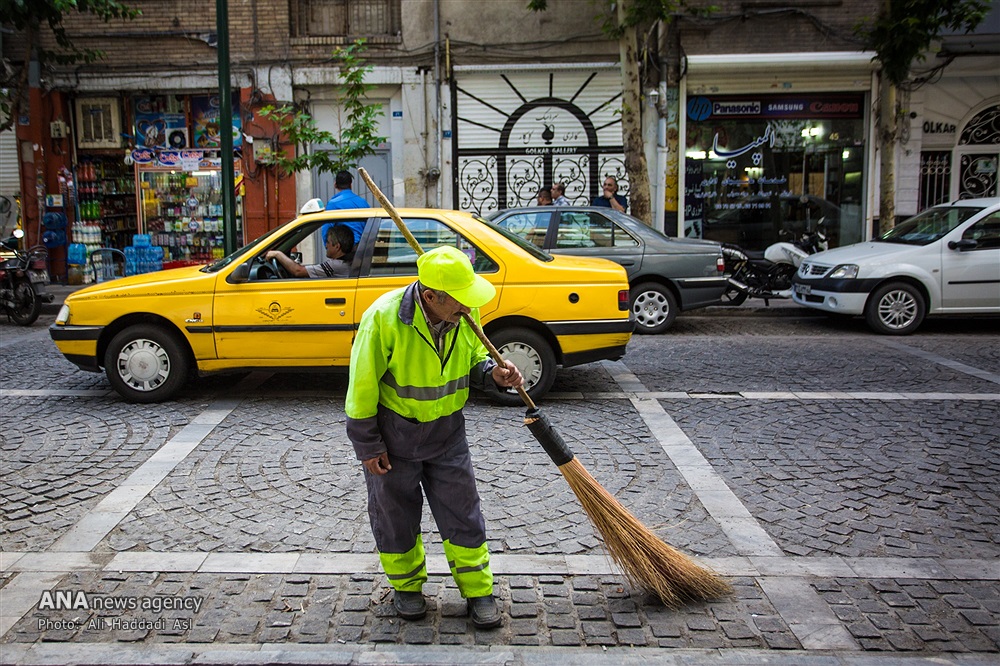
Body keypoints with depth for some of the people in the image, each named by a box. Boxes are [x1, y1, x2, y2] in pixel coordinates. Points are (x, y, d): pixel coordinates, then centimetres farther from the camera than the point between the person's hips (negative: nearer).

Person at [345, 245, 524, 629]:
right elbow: (362, 385, -17)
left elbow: (472, 360, 8)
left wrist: (493, 373, -16)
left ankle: (478, 591, 24)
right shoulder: (384, 317, -26)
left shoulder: (465, 314, -12)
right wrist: (367, 446, -11)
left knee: (462, 512, 7)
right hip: (393, 432, -3)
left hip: (446, 430, 3)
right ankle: (406, 586, 36)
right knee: (395, 512, 13)